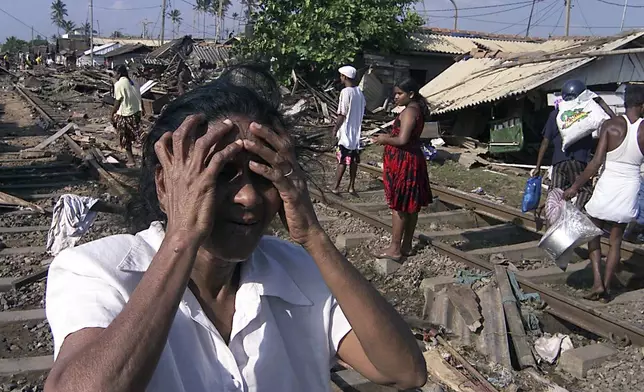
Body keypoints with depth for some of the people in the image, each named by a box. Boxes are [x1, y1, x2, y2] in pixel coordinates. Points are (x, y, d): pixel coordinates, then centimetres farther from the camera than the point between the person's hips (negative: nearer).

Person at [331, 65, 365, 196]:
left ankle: (336, 187, 5)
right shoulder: (359, 91, 6)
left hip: (346, 131, -7)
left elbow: (342, 114, -18)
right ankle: (351, 187, 16)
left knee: (342, 160, -2)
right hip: (356, 131, 7)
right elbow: (363, 107, 14)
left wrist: (335, 128, -8)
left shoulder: (345, 92, -17)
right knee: (353, 160, 11)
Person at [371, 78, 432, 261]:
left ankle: (395, 249, 1)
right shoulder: (417, 110, 13)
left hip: (403, 162, -10)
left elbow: (402, 140, -25)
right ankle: (406, 245, 21)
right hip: (413, 159, 10)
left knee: (399, 205, -5)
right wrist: (388, 137, 10)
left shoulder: (409, 111, -17)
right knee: (411, 205, 13)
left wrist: (385, 140, -8)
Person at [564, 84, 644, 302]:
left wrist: (575, 187, -8)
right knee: (616, 240, 15)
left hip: (607, 186, -2)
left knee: (593, 233, 16)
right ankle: (606, 287, 16)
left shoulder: (610, 126, -11)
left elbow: (597, 162, -15)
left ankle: (598, 282, 4)